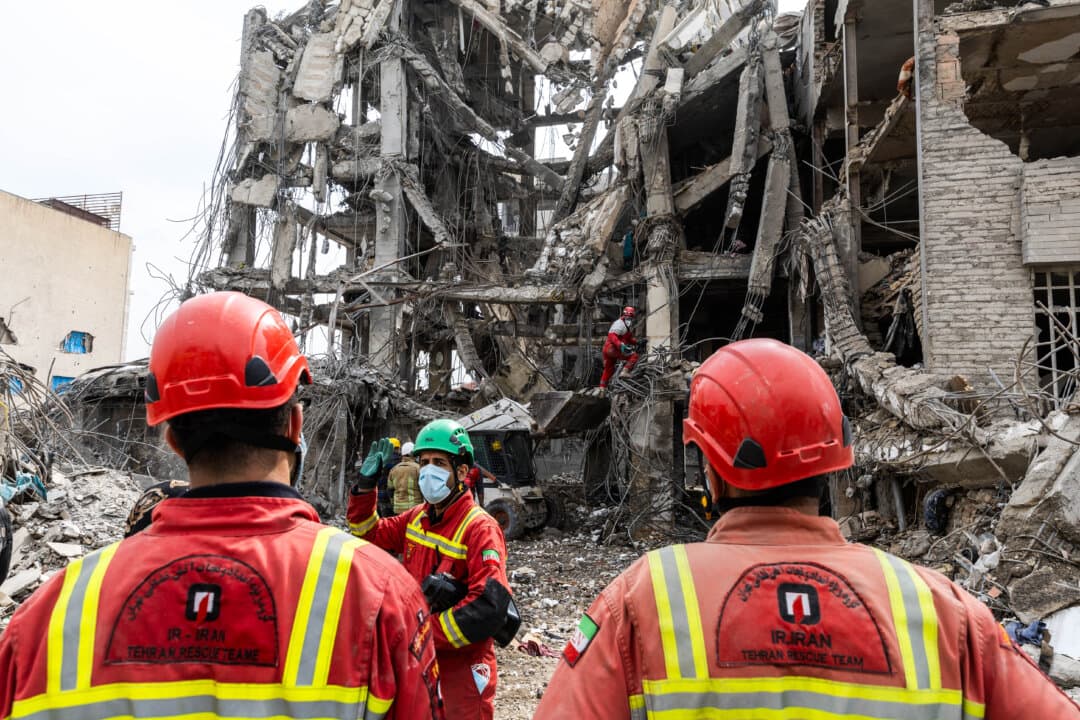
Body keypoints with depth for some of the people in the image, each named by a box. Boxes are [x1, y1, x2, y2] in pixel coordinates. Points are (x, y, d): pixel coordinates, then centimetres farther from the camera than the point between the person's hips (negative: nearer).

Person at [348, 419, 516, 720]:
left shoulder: (480, 529, -19)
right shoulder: (416, 519, 3)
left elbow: (489, 608, -27)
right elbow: (369, 534, 17)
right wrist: (365, 483, 2)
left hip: (461, 665, -7)